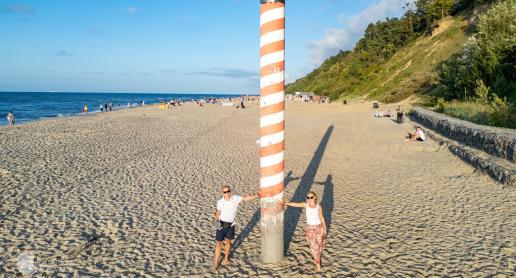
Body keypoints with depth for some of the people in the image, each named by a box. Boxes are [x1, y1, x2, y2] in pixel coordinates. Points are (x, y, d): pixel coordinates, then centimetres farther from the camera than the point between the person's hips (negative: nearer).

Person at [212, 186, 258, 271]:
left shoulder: (235, 198, -11)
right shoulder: (220, 202, -12)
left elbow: (246, 198, -3)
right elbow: (218, 212, 2)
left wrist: (258, 195, -5)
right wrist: (217, 221, -12)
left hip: (231, 225, 2)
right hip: (221, 225, -2)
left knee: (228, 242, 17)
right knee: (219, 243, -1)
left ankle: (226, 258, 38)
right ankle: (216, 263, 9)